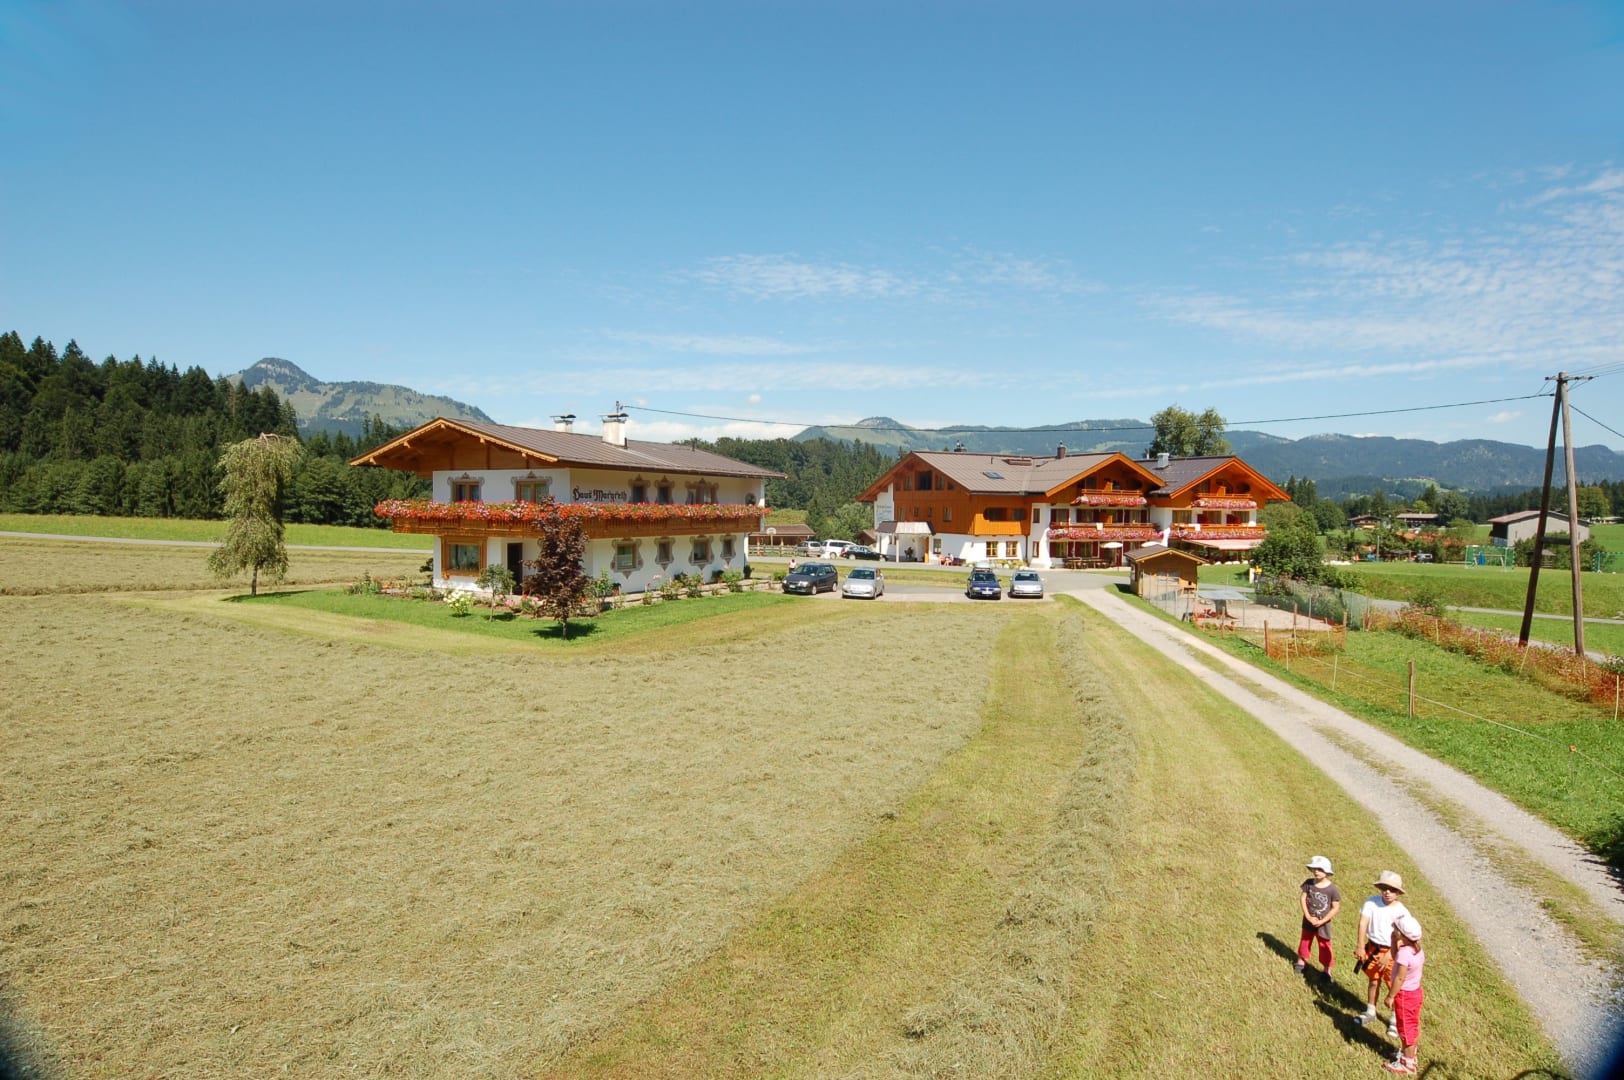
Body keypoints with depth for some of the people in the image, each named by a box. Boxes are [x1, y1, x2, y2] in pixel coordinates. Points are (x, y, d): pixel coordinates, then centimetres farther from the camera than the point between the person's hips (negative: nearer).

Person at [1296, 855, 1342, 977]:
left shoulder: (1332, 889, -19)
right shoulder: (1309, 883, -11)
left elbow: (1336, 908, -14)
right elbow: (1302, 899, -7)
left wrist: (1322, 921, -17)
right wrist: (1308, 917, -15)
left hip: (1323, 924, -3)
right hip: (1308, 921, 3)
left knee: (1325, 947, 9)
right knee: (1305, 941, 20)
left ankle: (1327, 971, 25)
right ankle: (1301, 962, 40)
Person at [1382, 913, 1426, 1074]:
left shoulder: (1404, 952, -31)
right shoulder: (1418, 949, -4)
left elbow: (1400, 978, -27)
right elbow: (1395, 957, 8)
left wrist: (1390, 996, -17)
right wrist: (1395, 943, -6)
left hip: (1404, 995, -8)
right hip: (1415, 991, 8)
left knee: (1406, 1028, 6)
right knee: (1413, 1025, 23)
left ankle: (1408, 1063, 18)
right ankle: (1410, 1053, 39)